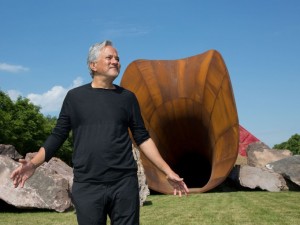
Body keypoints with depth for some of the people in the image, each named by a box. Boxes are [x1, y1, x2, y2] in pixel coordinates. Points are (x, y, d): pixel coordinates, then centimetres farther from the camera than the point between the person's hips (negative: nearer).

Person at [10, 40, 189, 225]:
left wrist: (168, 171, 2)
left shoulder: (127, 97, 7)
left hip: (125, 184, 1)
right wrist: (34, 164, -8)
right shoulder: (75, 96, 5)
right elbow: (58, 135, 6)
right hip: (87, 186, -1)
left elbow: (142, 138, 8)